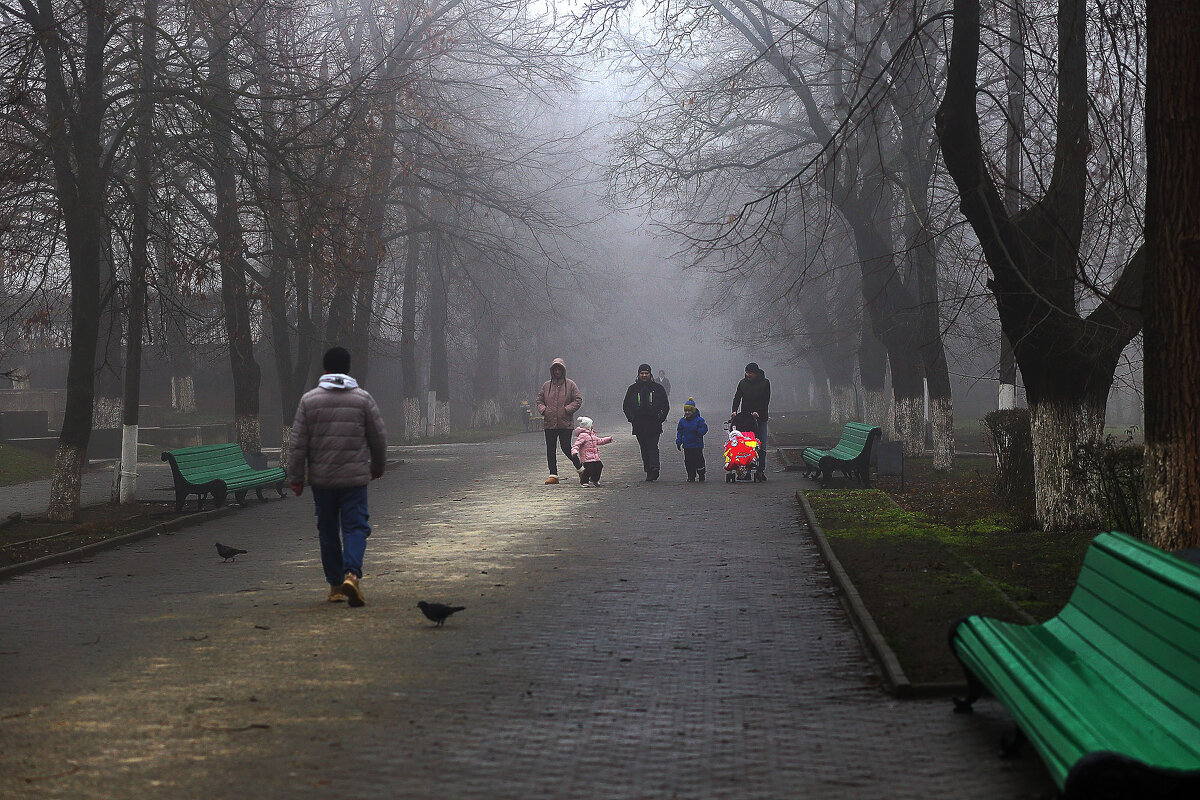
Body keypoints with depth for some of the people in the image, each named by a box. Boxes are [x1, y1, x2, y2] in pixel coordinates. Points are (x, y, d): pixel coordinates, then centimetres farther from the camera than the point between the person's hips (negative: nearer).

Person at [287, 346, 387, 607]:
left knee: (328, 531, 12)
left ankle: (335, 585, 17)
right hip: (355, 477, -1)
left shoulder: (309, 399, 0)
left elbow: (297, 443, -1)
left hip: (321, 478, 1)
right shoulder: (363, 398, -1)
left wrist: (296, 477, 5)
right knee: (355, 526, -1)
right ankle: (351, 574, -24)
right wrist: (377, 466, 21)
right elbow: (379, 437, 5)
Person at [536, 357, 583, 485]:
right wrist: (543, 410, -4)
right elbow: (539, 400, 16)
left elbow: (578, 400, 0)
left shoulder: (570, 384, 2)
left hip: (565, 423, -4)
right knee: (550, 449, 3)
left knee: (566, 448, -6)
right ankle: (553, 475, 9)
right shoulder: (546, 385, 10)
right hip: (549, 423, 4)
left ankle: (580, 468, 15)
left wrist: (567, 410, -13)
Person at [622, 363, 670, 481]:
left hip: (654, 425, -2)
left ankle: (654, 468, -24)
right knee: (644, 449, 3)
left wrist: (660, 418, 0)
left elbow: (666, 406, 12)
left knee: (653, 447, -14)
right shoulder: (633, 389, 10)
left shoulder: (658, 388, 7)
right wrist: (631, 418, 0)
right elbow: (626, 406, 14)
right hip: (639, 425, 2)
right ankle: (649, 472, 5)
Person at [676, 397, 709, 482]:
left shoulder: (699, 420, -4)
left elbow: (704, 428, -5)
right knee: (688, 462, 4)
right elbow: (679, 432, 12)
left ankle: (701, 475, 11)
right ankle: (691, 476, 13)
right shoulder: (682, 421, 7)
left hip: (697, 445, -4)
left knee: (699, 460, -1)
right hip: (687, 446, 4)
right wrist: (678, 442, 7)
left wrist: (698, 432, -23)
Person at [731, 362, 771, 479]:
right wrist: (734, 410, -15)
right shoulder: (743, 383, 4)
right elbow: (737, 397, 1)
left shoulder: (765, 383, -1)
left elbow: (766, 400, -3)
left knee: (761, 447, -1)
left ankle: (761, 470, 2)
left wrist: (758, 412, -15)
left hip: (761, 418, -1)